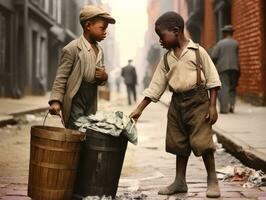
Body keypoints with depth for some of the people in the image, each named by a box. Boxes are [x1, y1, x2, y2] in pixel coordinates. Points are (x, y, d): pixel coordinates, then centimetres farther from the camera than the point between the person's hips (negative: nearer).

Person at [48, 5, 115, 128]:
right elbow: (61, 78, -11)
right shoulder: (72, 49, -10)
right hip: (75, 104, -7)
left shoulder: (99, 51, 13)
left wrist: (104, 77, -1)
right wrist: (56, 101, -22)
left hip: (91, 105, 7)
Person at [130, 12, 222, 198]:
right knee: (179, 143, 11)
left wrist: (212, 105, -10)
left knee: (202, 141, -10)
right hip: (177, 102, 5)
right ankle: (180, 181, 22)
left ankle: (212, 180, 6)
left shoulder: (198, 51, -5)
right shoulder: (166, 59, 8)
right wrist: (139, 110, 4)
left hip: (198, 100, -5)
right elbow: (155, 87, 9)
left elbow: (212, 79, -4)